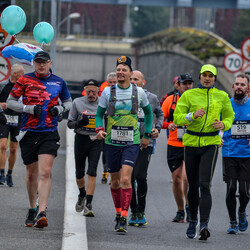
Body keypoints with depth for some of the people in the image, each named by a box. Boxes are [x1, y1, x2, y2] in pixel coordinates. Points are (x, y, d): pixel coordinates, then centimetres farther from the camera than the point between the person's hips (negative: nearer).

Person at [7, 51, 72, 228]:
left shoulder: (58, 82, 7)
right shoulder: (25, 80, 3)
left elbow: (68, 102, 20)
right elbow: (10, 102, 4)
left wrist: (60, 109, -2)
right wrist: (29, 108, -10)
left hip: (50, 133, -1)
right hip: (29, 132, 1)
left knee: (45, 172, -14)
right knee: (31, 173, 9)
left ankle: (41, 213, -20)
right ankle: (32, 209, 28)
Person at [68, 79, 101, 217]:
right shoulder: (77, 102, 3)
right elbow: (70, 123, 5)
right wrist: (79, 123, -16)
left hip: (96, 141, -1)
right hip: (81, 139, 1)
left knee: (92, 173, -12)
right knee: (79, 173, 10)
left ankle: (89, 205, -13)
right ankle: (82, 195, 39)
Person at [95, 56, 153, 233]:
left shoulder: (139, 92, 1)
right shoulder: (108, 92, 2)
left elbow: (148, 112, 18)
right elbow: (99, 114, 9)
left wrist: (147, 135, 14)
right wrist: (99, 129, -11)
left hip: (132, 143, -2)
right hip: (112, 143, 2)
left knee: (125, 179, -17)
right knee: (115, 181, 10)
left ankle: (124, 219, -17)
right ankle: (119, 213, 29)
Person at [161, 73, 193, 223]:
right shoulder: (170, 100, 5)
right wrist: (168, 125, -14)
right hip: (174, 145, 2)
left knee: (186, 177, -19)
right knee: (177, 179, 6)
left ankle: (189, 207, -2)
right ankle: (180, 212, 19)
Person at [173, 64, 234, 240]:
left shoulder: (222, 96, 5)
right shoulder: (188, 95, 2)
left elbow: (229, 116, 17)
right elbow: (177, 118, -3)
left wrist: (223, 124, -6)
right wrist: (193, 115, -22)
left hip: (211, 144, -1)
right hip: (191, 143, 1)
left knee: (205, 185, -16)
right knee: (193, 186, 10)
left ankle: (204, 225, -24)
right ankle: (193, 220, 31)